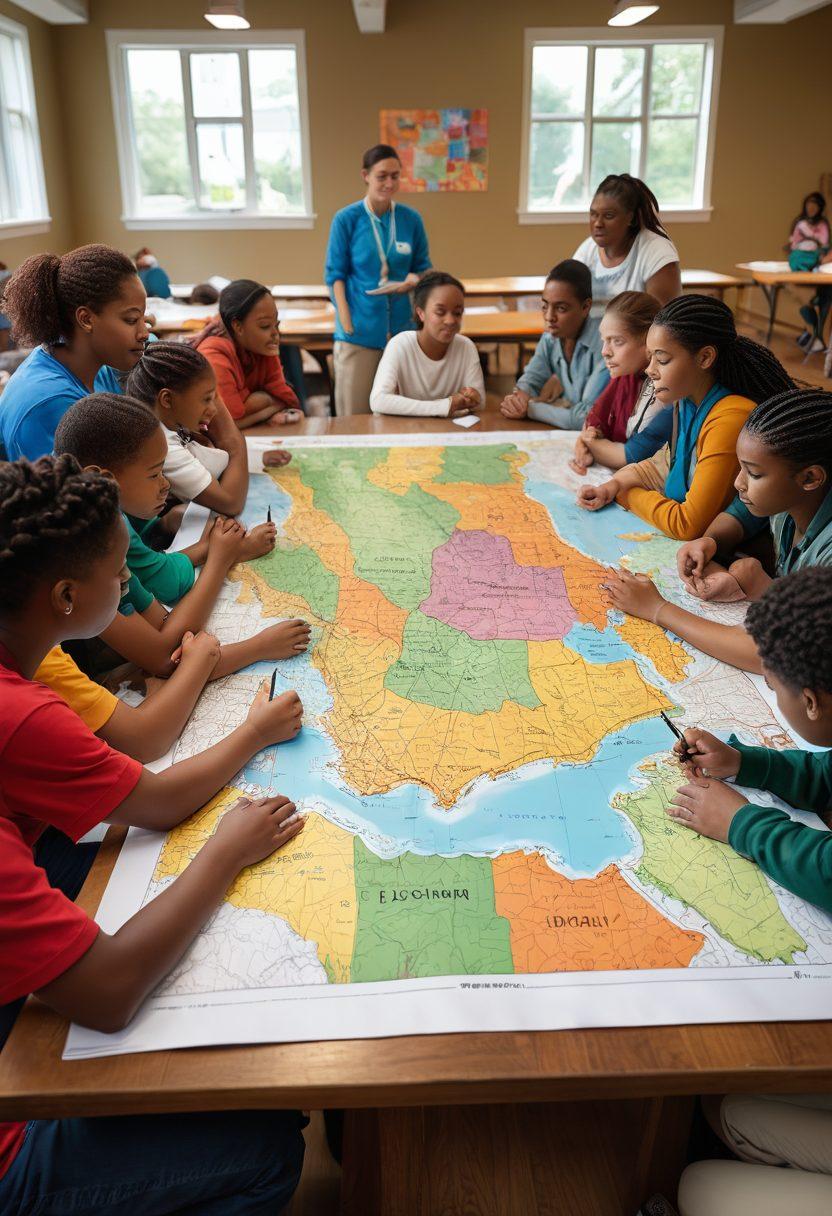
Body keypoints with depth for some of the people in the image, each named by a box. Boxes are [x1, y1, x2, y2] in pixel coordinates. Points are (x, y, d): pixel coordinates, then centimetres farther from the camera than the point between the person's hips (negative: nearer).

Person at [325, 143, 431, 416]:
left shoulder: (411, 219, 5)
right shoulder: (346, 219, -3)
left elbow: (423, 267, 14)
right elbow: (335, 274, -2)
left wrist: (412, 281, -10)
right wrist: (347, 325, -12)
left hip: (401, 326, 3)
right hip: (359, 329, -3)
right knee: (354, 414, 1)